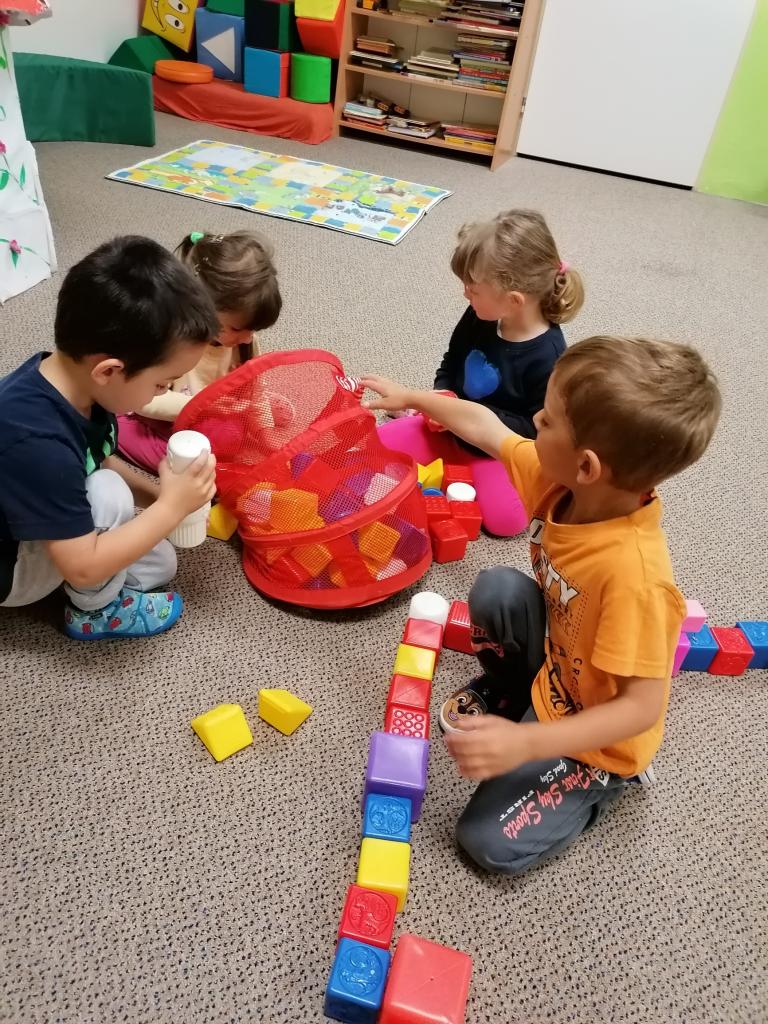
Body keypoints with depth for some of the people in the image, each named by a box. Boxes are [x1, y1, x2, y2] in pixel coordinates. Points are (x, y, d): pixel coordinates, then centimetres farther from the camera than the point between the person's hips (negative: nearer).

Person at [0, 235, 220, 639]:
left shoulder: (74, 381, -16)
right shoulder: (37, 443, -41)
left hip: (37, 525, 8)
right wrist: (171, 506, -29)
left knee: (160, 565, 6)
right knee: (108, 496, -28)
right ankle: (93, 612, -6)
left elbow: (103, 462, 4)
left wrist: (158, 493, -11)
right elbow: (83, 567, -35)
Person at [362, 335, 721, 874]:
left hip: (597, 733, -6)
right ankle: (506, 690, 18)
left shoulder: (635, 575, -40)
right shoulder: (564, 483, -20)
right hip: (552, 665, 6)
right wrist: (409, 397, 5)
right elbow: (483, 425, -5)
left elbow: (642, 707, -33)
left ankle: (603, 779, 15)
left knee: (490, 841, -8)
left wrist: (524, 743, -37)